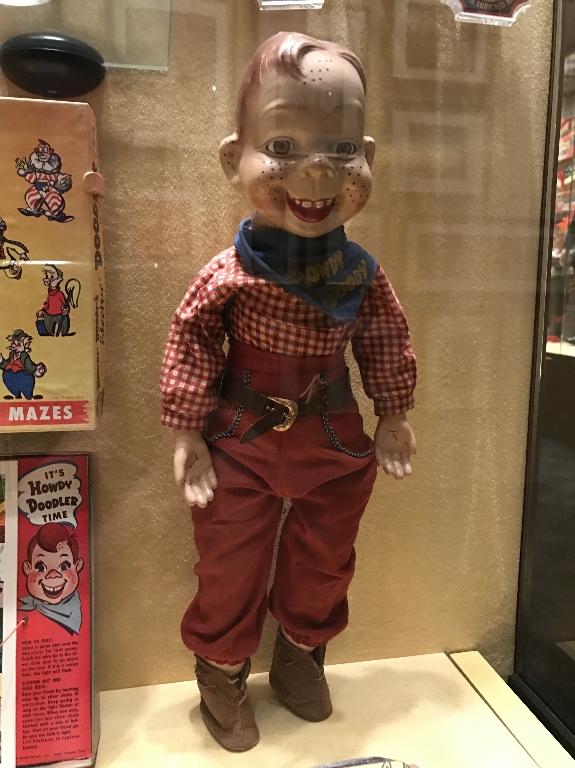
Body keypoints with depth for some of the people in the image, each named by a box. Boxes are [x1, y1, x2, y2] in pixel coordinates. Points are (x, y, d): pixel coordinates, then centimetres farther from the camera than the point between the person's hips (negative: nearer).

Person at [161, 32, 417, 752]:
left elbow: (385, 344, 4)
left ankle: (301, 655, 47)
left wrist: (392, 418, 8)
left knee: (324, 564, 20)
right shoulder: (230, 274, -20)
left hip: (336, 446, 4)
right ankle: (221, 674, 38)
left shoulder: (362, 273, -9)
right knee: (230, 571, 12)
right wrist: (189, 437, -9)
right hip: (242, 448, -3)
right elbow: (190, 345, -11)